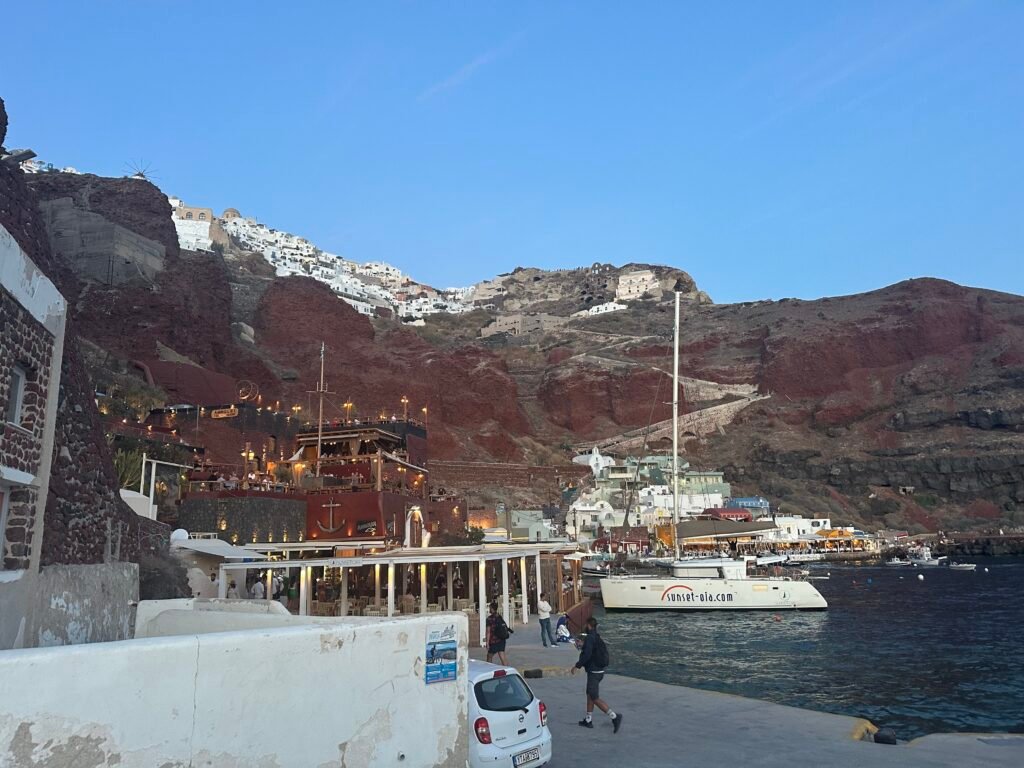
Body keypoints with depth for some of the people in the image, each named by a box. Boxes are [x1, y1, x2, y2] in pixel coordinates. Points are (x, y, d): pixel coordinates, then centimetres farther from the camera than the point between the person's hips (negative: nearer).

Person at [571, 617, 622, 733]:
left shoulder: (589, 638, -18)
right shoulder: (597, 638, 11)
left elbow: (587, 654, -27)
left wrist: (577, 666, -19)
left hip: (594, 672, -10)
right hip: (599, 670, 10)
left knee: (595, 698, -5)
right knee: (590, 694, 18)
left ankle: (614, 717, -11)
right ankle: (588, 720, 26)